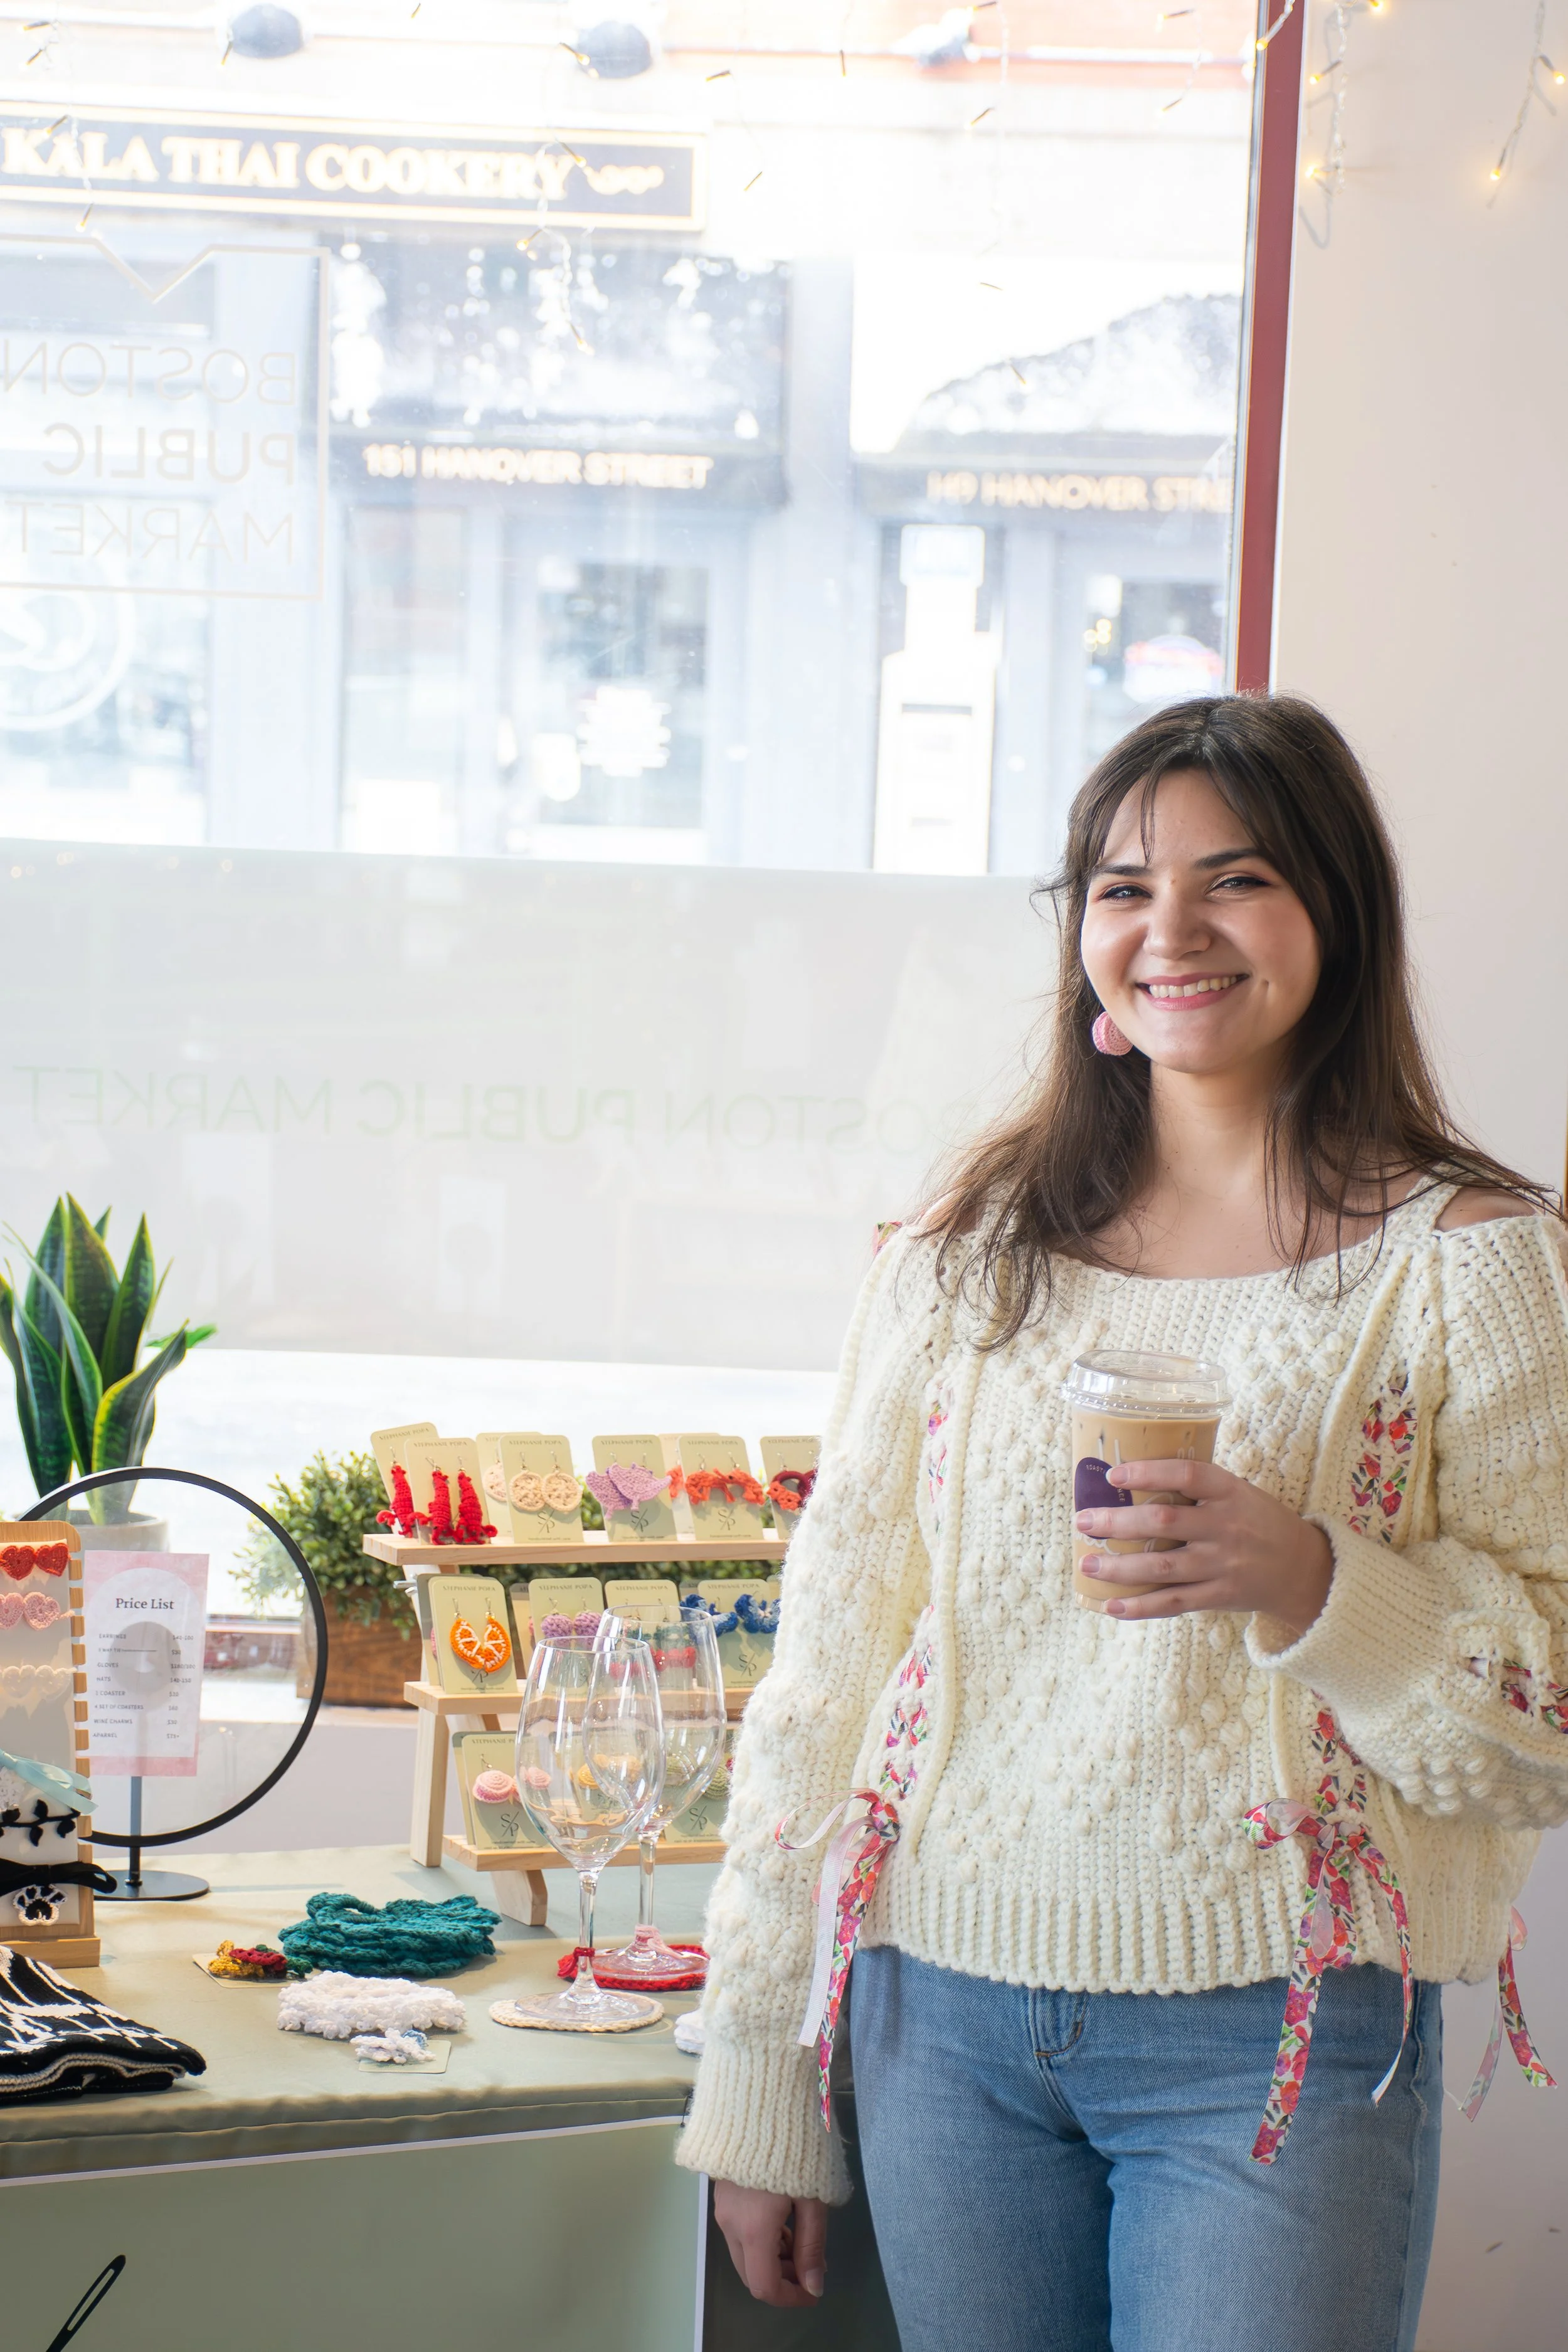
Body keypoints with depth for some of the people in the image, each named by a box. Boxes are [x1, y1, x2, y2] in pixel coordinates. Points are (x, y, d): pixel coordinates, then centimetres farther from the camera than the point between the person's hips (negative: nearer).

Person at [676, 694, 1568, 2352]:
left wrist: (1312, 1581, -22)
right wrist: (758, 2084, 7)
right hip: (949, 2017, 3)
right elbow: (826, 1664, 8)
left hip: (1271, 2038, -3)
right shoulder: (967, 1256, 6)